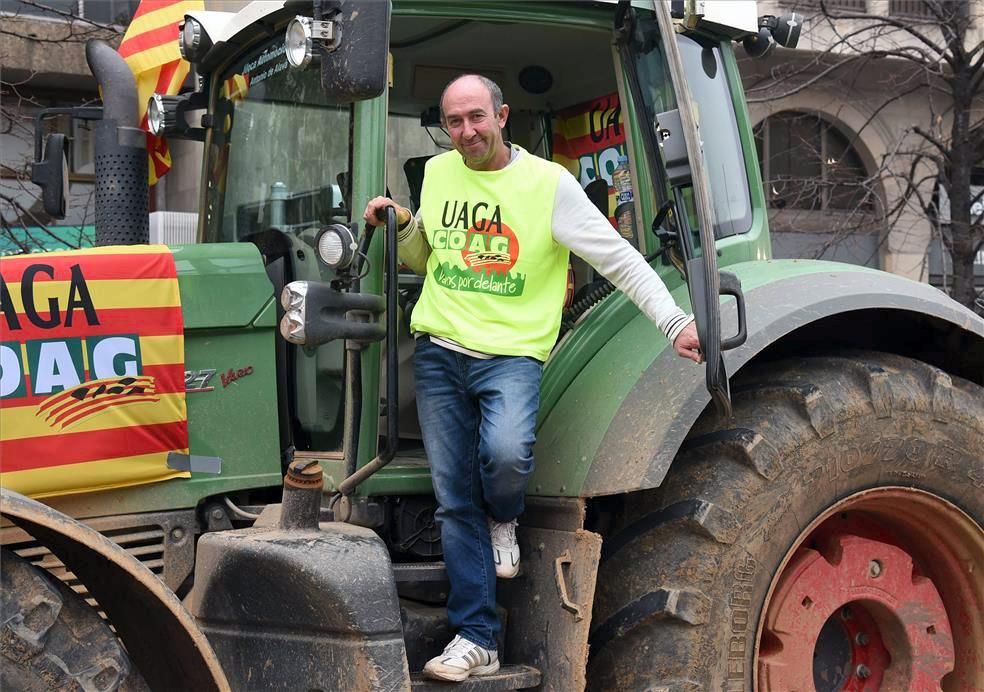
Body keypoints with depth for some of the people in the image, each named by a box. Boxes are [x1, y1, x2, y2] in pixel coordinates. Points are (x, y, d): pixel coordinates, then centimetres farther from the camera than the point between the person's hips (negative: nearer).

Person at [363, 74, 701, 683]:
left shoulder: (549, 182, -5)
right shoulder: (437, 173, 10)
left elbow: (618, 257, -5)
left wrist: (673, 321, -13)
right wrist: (401, 228, 3)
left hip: (513, 352, -4)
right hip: (440, 352, 4)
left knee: (506, 452, -32)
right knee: (456, 502, 3)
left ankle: (503, 521, 5)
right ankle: (476, 639, 12)